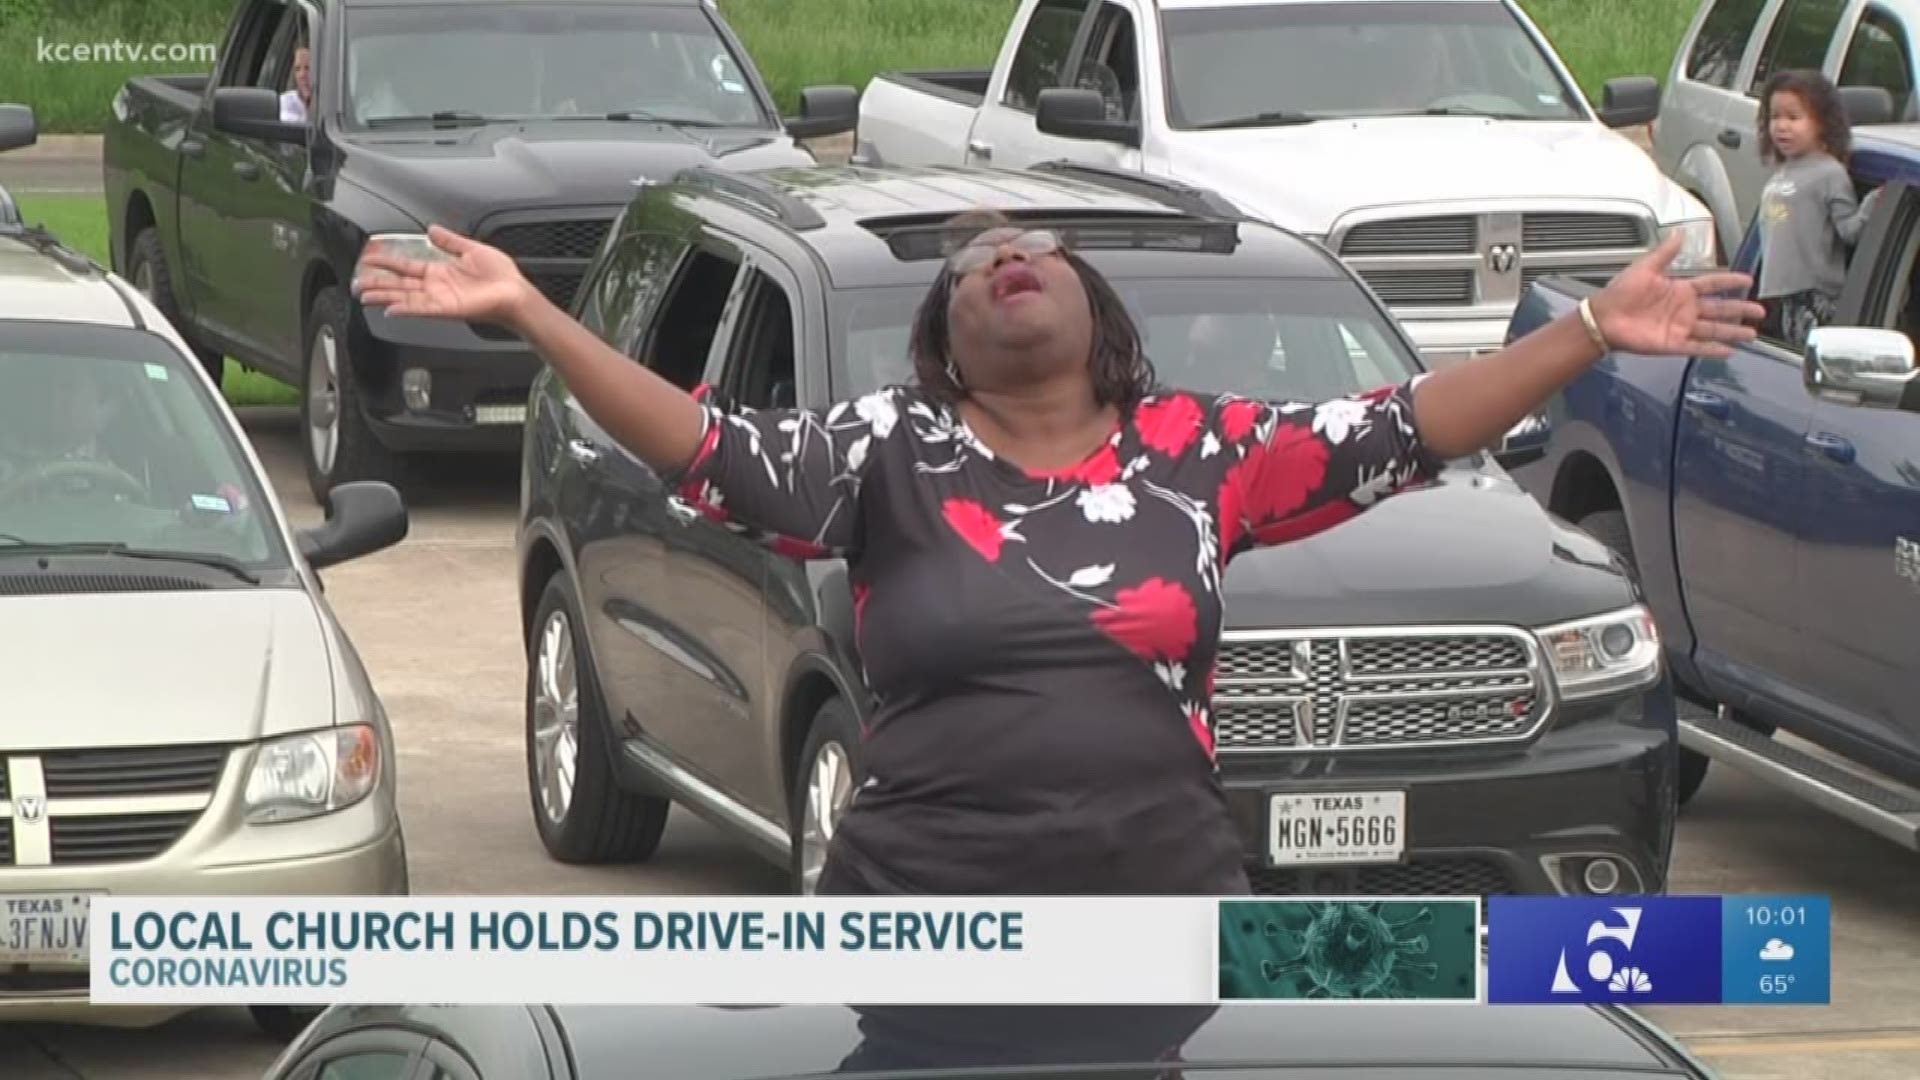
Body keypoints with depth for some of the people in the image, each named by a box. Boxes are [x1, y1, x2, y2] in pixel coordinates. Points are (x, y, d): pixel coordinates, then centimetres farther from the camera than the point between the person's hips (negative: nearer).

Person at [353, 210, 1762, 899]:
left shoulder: (1200, 452, 6)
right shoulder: (892, 456, 2)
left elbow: (1401, 436, 4)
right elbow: (708, 448, -8)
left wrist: (1593, 334, -3)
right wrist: (527, 315, -18)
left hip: (1166, 911, 1)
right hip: (925, 928, -1)